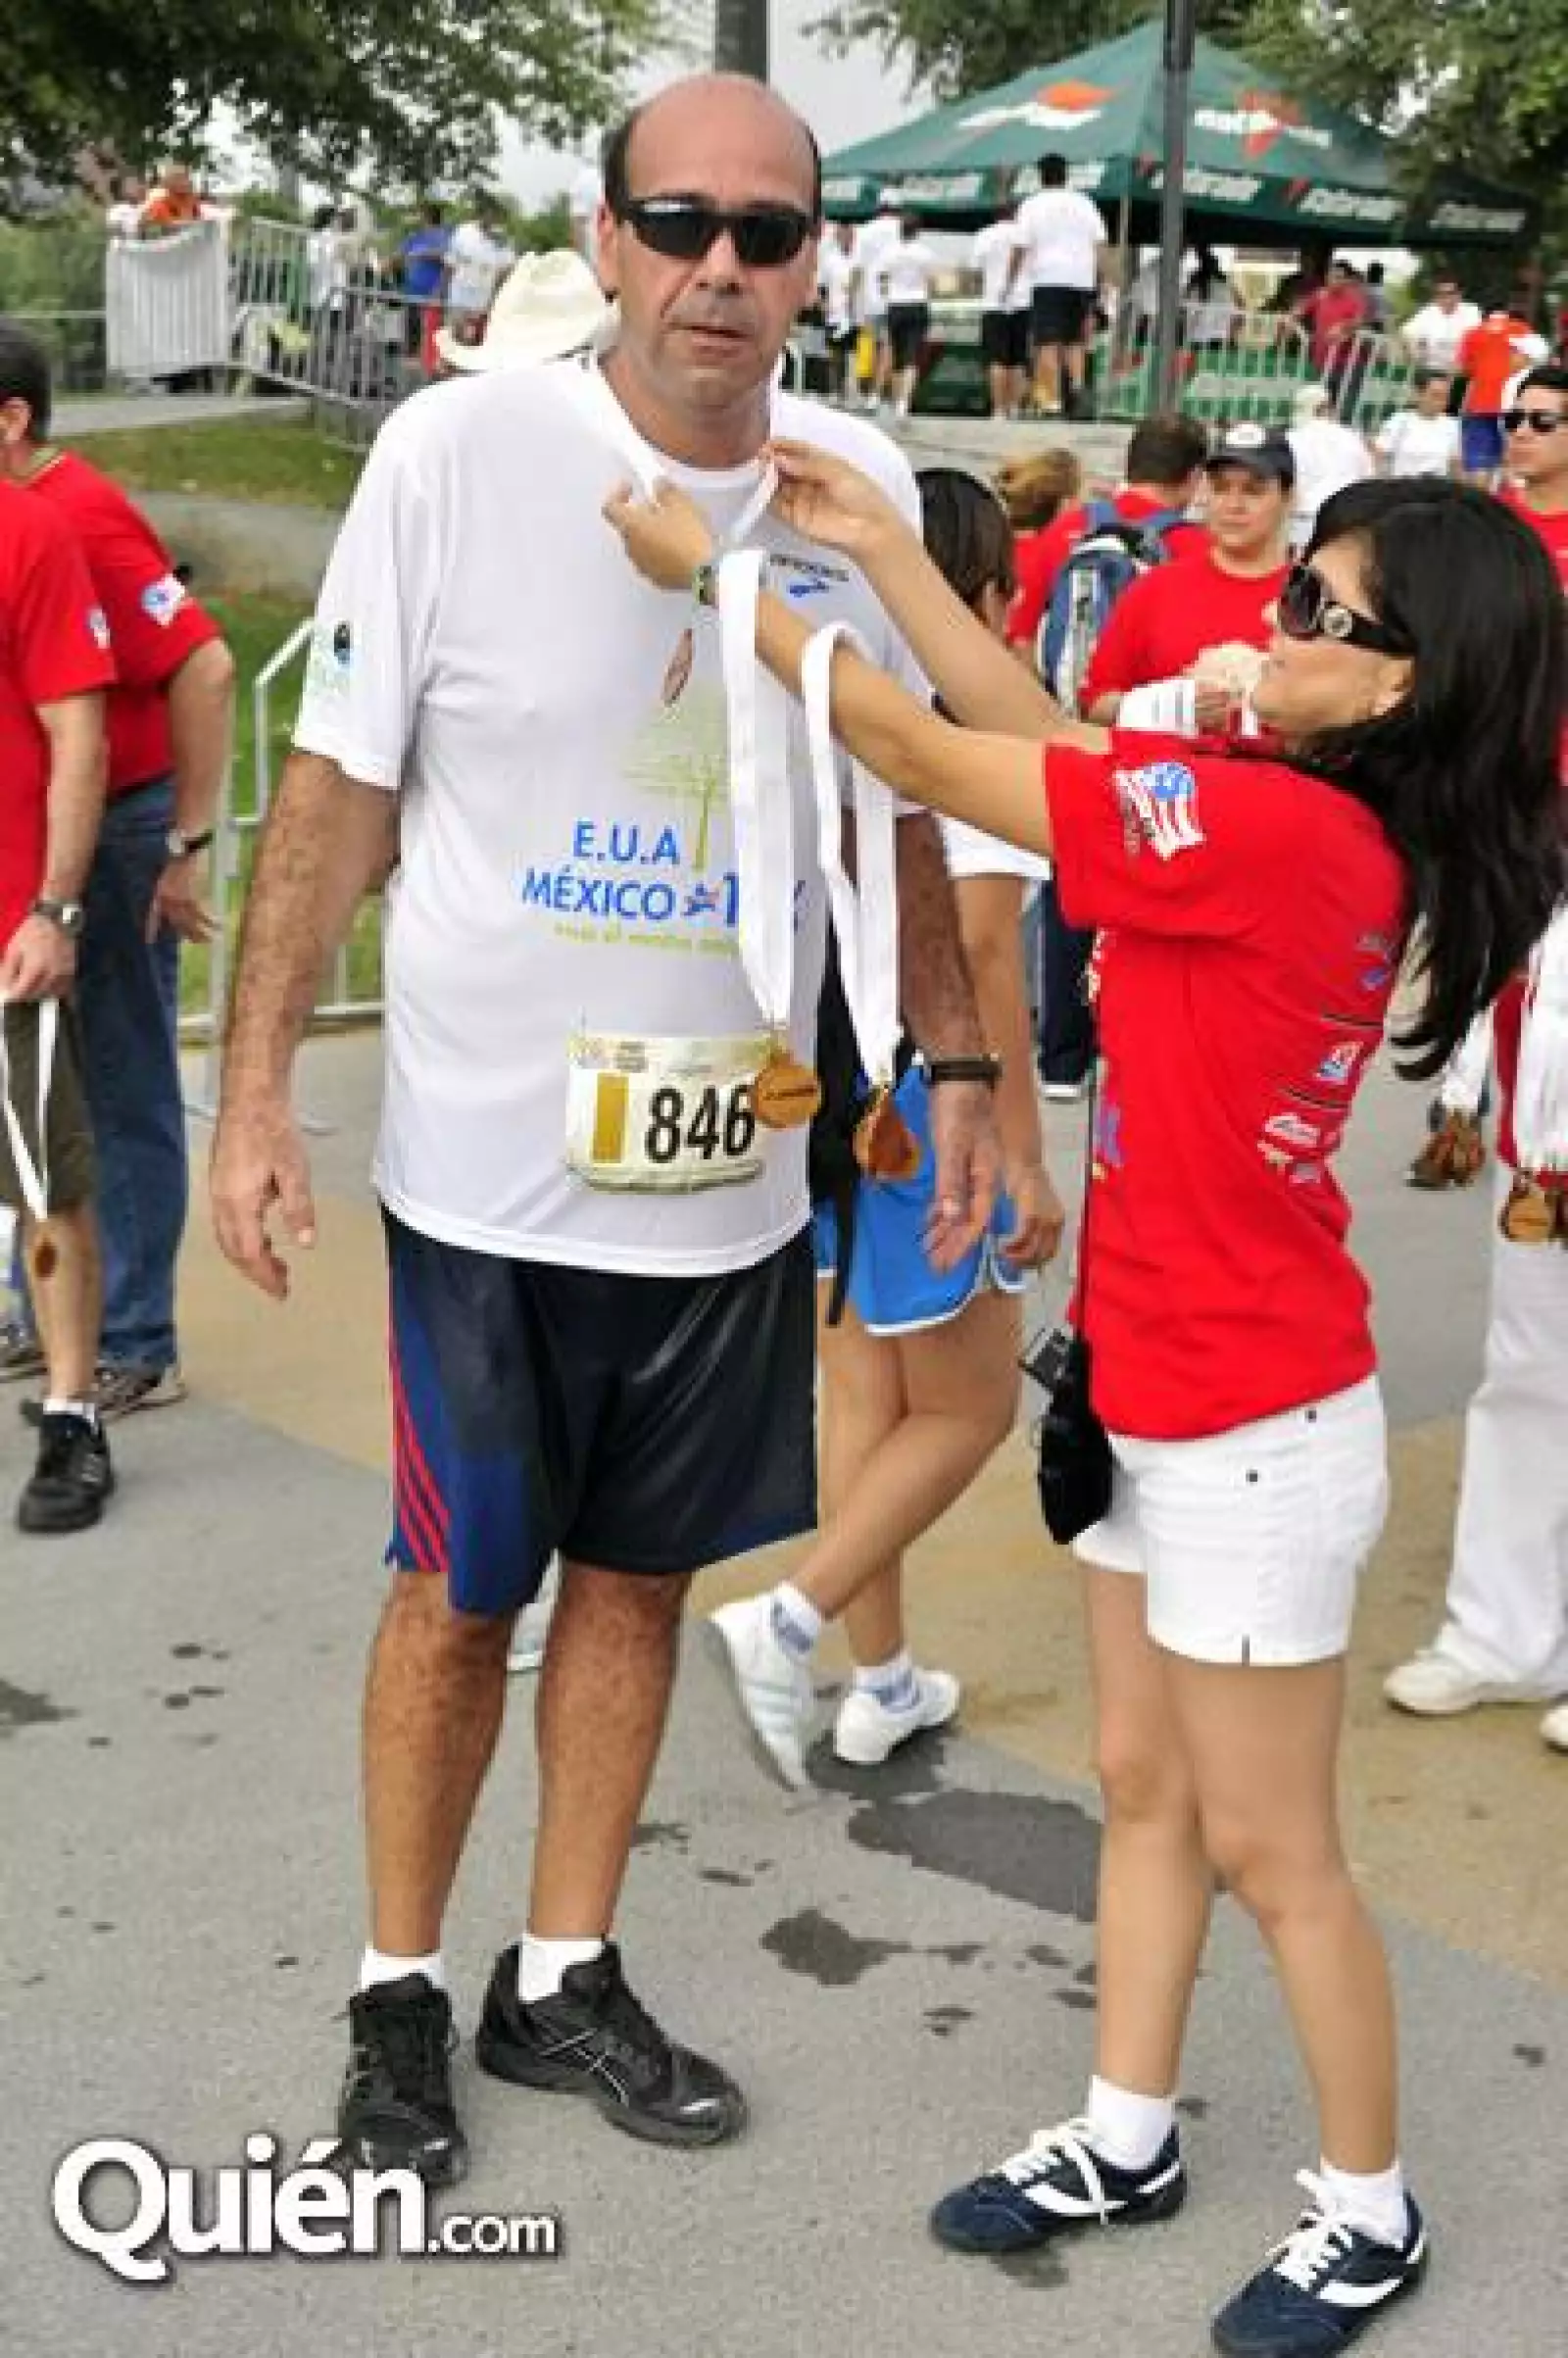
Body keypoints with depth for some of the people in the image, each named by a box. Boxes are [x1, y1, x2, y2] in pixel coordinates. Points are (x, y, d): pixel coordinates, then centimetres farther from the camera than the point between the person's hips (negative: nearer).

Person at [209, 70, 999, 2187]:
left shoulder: (862, 485, 0)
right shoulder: (457, 452, -12)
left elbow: (895, 806, 11)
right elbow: (337, 789, -7)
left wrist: (958, 1069, 9)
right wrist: (255, 1091, -10)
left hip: (733, 1176, 4)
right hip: (493, 1170, -4)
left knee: (637, 1581, 15)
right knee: (458, 1596, 9)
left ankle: (560, 1981, 33)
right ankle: (399, 1994, 30)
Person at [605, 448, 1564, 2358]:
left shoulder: (1269, 828, -26)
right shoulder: (1311, 814, 0)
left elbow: (923, 756, -21)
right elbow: (1032, 731, 7)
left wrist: (713, 570, -12)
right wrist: (881, 544, -1)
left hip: (1254, 1431, -9)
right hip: (1157, 1396, 9)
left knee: (1271, 1848, 8)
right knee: (1145, 1793, 19)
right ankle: (1126, 2143, 36)